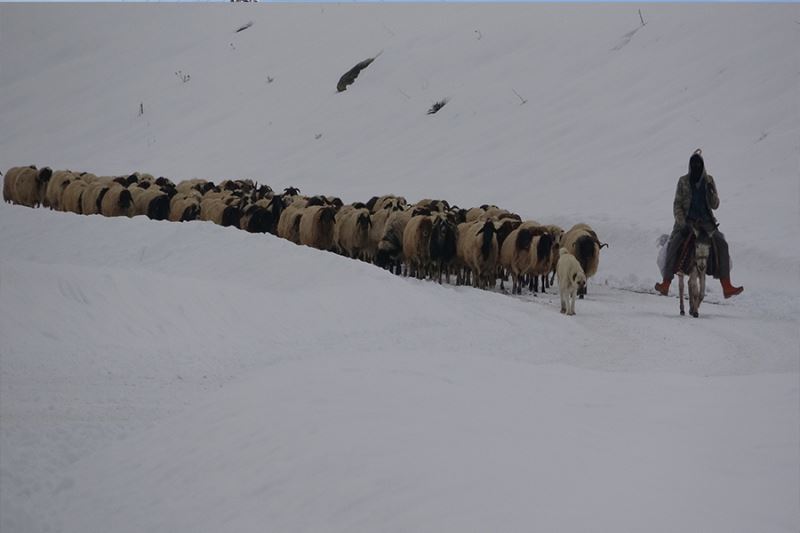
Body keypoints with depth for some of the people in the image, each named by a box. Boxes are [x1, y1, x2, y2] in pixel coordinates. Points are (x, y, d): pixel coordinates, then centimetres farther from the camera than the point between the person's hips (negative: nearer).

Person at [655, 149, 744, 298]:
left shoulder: (709, 181, 8)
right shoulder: (683, 181, 4)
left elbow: (715, 205, 8)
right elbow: (677, 205, 1)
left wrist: (711, 192, -12)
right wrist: (682, 223, -14)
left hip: (706, 221, 1)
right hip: (687, 220, -1)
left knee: (721, 244, -20)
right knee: (674, 244, -27)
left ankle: (726, 287, -21)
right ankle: (666, 284, -27)